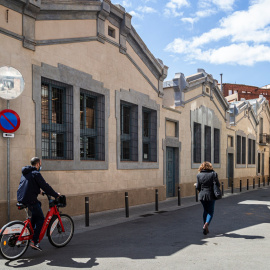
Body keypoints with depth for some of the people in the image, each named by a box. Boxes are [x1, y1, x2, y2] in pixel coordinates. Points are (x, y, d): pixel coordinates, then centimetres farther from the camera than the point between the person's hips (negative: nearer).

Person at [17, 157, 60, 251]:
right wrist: (56, 195, -2)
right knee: (40, 219, 2)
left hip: (20, 198, 9)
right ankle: (34, 242, -4)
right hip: (30, 199, -9)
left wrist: (38, 191, 41)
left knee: (38, 204, 30)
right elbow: (45, 186, -12)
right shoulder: (36, 173, -12)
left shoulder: (25, 172, 16)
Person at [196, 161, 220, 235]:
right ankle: (206, 224, -14)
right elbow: (218, 185, -5)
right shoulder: (213, 174, -8)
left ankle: (205, 226, 21)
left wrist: (199, 187, 21)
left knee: (205, 210, 19)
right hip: (211, 195, -2)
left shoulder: (199, 175, -3)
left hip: (202, 195, 2)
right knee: (210, 211, 9)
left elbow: (198, 187, -2)